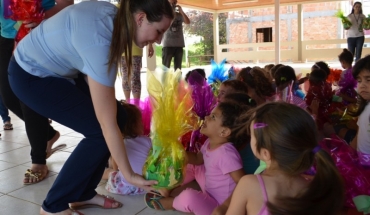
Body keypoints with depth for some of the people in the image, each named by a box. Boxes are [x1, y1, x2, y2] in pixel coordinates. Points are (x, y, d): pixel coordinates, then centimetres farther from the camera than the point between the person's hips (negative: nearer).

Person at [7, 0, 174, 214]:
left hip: (61, 69, 9)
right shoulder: (101, 42, -37)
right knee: (100, 131, -14)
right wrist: (130, 175, -24)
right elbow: (107, 124, -33)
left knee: (118, 116, 0)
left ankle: (84, 194, 15)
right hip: (31, 75, -8)